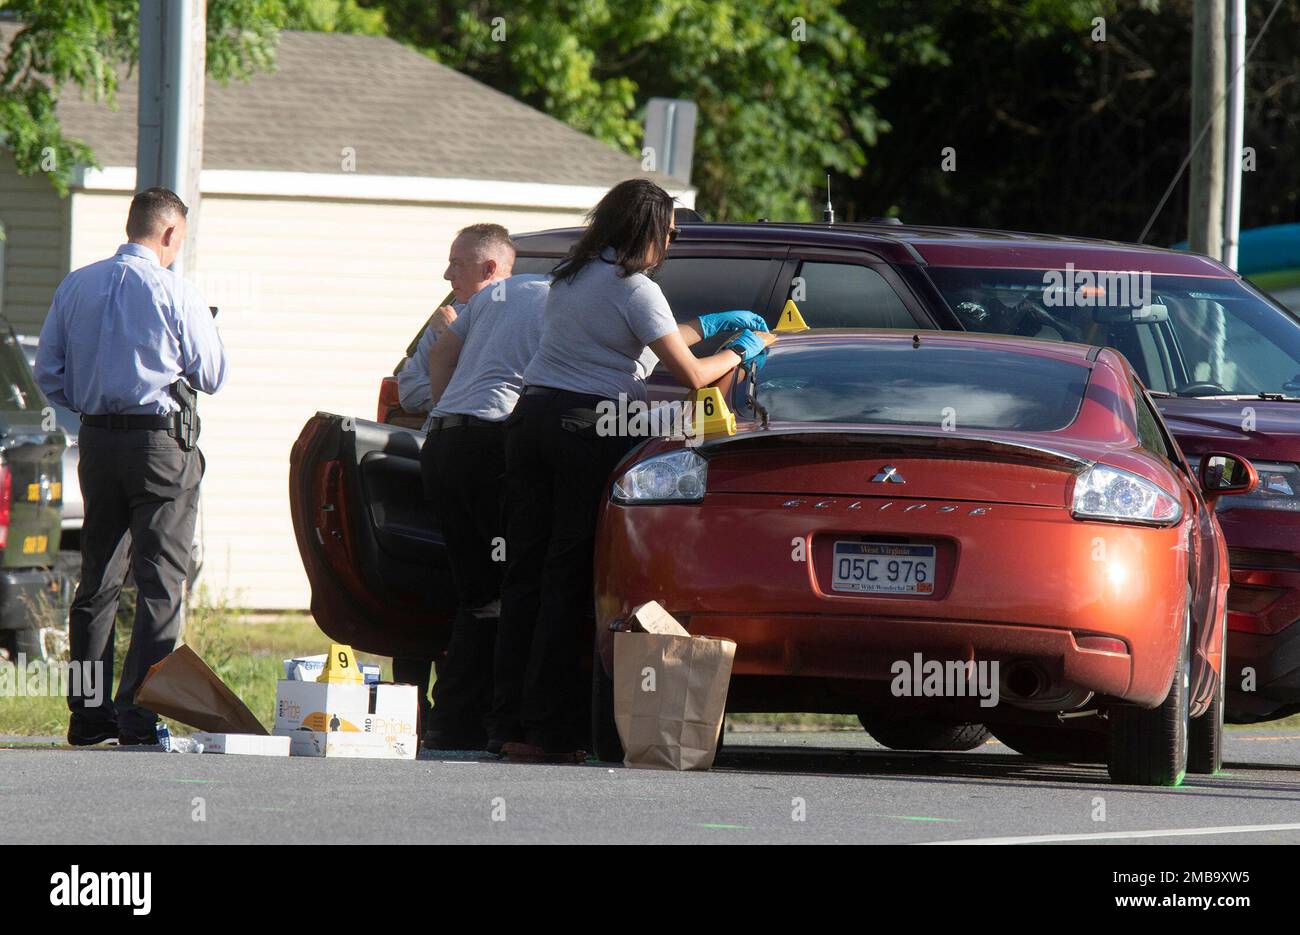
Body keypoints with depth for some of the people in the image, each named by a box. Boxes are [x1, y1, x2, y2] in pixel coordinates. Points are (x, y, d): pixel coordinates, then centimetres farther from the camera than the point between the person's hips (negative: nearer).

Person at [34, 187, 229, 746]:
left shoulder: (76, 286, 6)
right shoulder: (174, 293, -10)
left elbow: (48, 372, 8)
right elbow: (211, 375, -2)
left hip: (96, 439, 6)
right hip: (160, 439, -5)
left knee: (97, 576, 12)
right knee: (160, 581, -3)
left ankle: (87, 715, 11)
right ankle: (138, 715, -9)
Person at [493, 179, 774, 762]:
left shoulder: (571, 277, 18)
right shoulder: (634, 290, -6)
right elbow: (689, 375, -8)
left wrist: (710, 325, 35)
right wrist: (742, 351, 10)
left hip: (532, 416, 7)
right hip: (591, 431, -7)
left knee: (524, 574, 6)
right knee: (567, 581, -4)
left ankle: (510, 724, 4)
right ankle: (548, 731, -5)